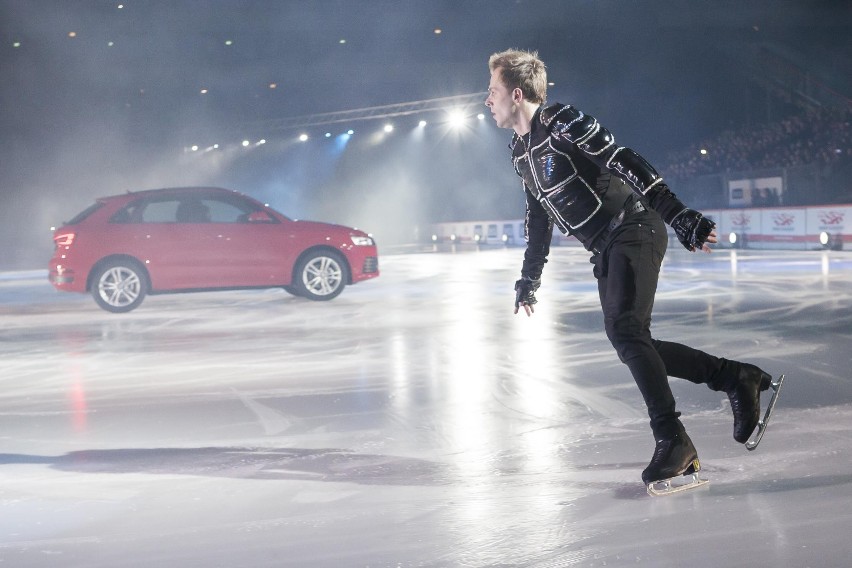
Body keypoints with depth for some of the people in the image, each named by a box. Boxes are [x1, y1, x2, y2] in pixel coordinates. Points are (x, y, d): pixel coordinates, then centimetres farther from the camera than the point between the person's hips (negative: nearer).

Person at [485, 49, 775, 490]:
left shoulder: (562, 123, -13)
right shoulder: (521, 151, 15)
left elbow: (627, 163, -20)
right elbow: (538, 215, 25)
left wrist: (680, 217, -27)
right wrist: (529, 278, 29)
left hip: (634, 231, -9)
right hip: (606, 250, 9)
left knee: (626, 332, -20)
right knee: (628, 341, 2)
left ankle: (673, 441, -15)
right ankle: (736, 378, 11)